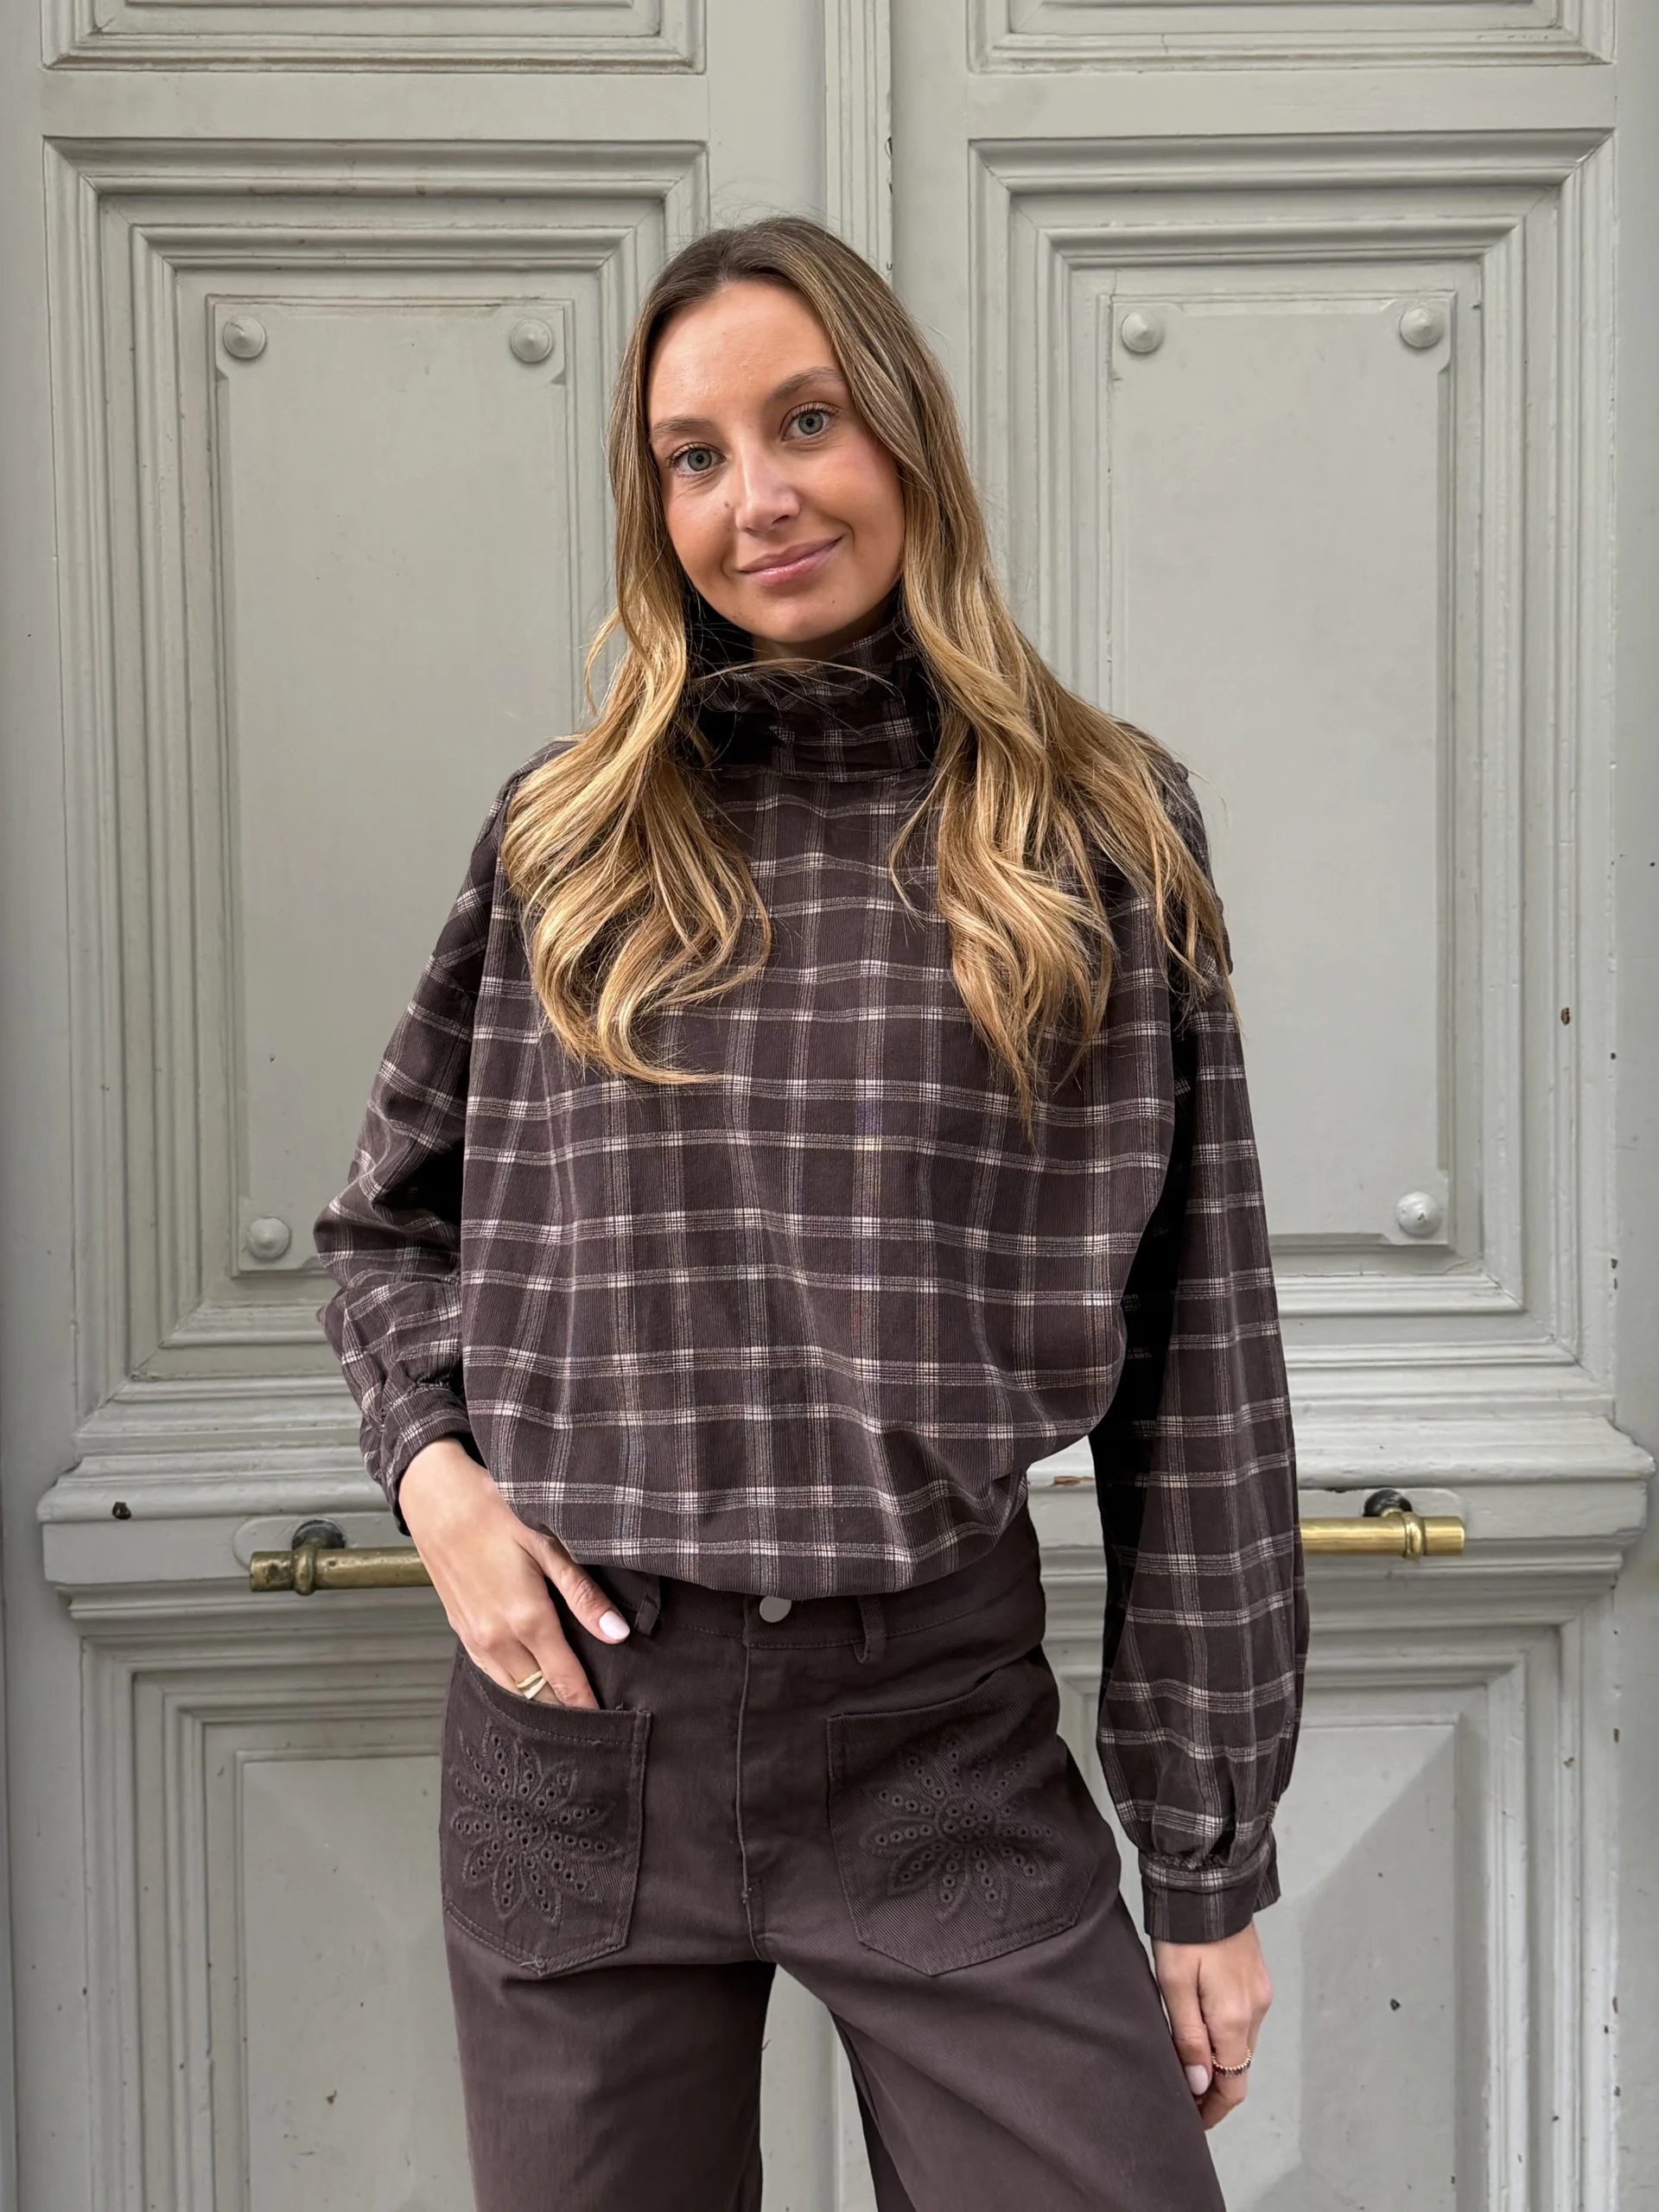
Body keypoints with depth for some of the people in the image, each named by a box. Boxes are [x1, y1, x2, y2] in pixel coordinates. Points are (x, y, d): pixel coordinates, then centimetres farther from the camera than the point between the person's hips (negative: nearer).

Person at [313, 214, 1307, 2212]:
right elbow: (387, 1222, 16)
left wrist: (1211, 1859, -1)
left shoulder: (1099, 835, -1)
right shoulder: (568, 835, 5)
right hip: (576, 1701, 2)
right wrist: (432, 1467, -5)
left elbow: (1197, 1367, -1)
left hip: (945, 1725, -1)